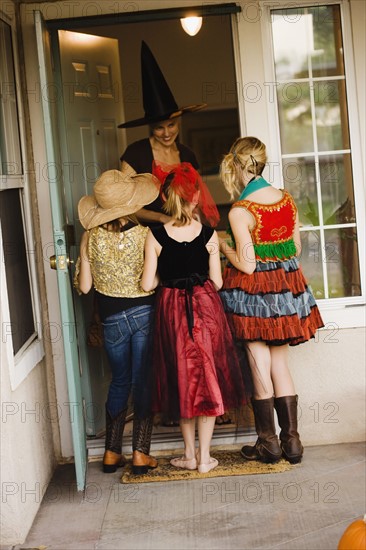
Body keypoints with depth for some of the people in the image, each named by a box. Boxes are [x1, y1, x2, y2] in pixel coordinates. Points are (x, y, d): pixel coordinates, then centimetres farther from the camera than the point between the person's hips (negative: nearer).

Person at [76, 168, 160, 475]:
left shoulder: (90, 238, -7)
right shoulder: (144, 235, -14)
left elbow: (84, 286, -2)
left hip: (111, 319, 3)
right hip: (144, 312, -2)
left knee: (120, 381, 18)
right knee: (143, 381, 7)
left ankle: (112, 452, 19)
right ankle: (140, 453, 8)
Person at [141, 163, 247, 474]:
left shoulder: (155, 236, -9)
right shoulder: (208, 234, -8)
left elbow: (147, 284, -9)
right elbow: (217, 282, -5)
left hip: (172, 311, 0)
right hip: (206, 307, 0)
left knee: (183, 380, 14)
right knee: (207, 379, 9)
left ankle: (190, 454, 22)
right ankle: (204, 457, 12)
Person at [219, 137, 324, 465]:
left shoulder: (239, 212, -18)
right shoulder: (288, 200, 0)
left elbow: (247, 265, -17)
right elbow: (296, 249, 8)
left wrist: (223, 245, -2)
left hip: (254, 295, -5)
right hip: (286, 291, 5)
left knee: (261, 370, 5)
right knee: (281, 365, 13)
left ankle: (268, 443, 13)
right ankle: (291, 441, 15)